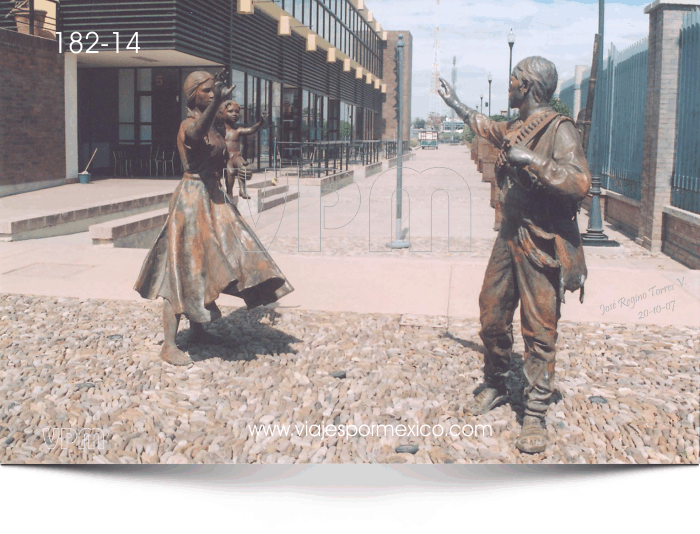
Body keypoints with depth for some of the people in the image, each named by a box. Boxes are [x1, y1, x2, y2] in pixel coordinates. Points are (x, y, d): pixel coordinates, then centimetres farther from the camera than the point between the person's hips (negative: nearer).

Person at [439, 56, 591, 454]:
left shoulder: (559, 129, -13)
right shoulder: (515, 129, 12)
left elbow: (580, 183, -26)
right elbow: (486, 126, 35)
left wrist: (532, 160, -28)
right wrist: (455, 103, 44)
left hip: (542, 244, -8)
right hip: (510, 235, 8)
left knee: (539, 328, -4)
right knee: (492, 315, 13)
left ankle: (535, 416, 4)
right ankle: (495, 387, 32)